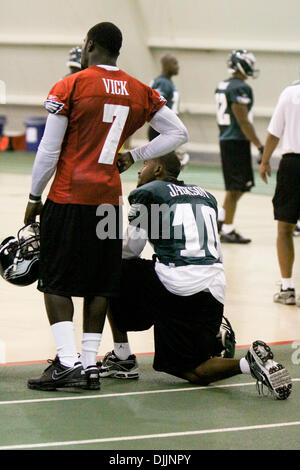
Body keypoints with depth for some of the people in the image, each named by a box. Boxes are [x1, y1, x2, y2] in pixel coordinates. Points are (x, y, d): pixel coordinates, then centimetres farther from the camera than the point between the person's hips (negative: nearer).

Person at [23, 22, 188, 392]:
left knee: (56, 282, 1)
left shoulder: (69, 87, -6)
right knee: (99, 285, 10)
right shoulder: (140, 92, 8)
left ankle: (67, 363, -9)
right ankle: (90, 364, 9)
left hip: (69, 197, -4)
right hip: (110, 198, 4)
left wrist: (34, 198, 3)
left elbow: (49, 150, -6)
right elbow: (178, 133, 12)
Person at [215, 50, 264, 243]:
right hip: (238, 142, -9)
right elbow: (243, 121, -19)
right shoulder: (241, 88, -16)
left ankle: (219, 219, 16)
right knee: (236, 187, -2)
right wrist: (260, 146, -18)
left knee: (238, 186, 19)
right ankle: (228, 230, 2)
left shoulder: (222, 86, 13)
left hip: (225, 139, 9)